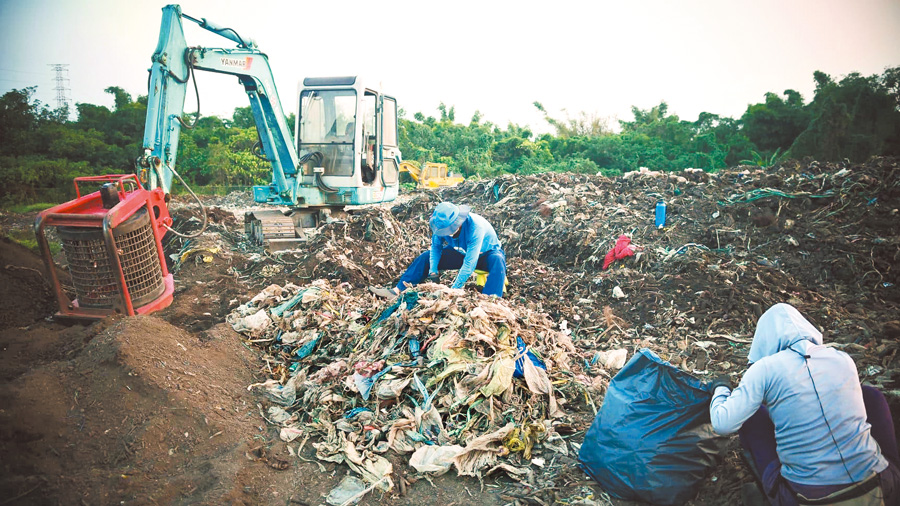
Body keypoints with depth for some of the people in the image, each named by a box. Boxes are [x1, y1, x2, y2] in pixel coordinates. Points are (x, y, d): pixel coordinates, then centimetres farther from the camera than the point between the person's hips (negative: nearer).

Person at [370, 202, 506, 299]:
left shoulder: (475, 226, -39)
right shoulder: (443, 225, -21)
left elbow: (470, 263, -42)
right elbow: (436, 246, -4)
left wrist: (455, 289, -42)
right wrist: (433, 271, -19)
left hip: (484, 254, -6)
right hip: (461, 253, 6)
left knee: (497, 260, -40)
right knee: (426, 256, -4)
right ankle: (397, 291, -8)